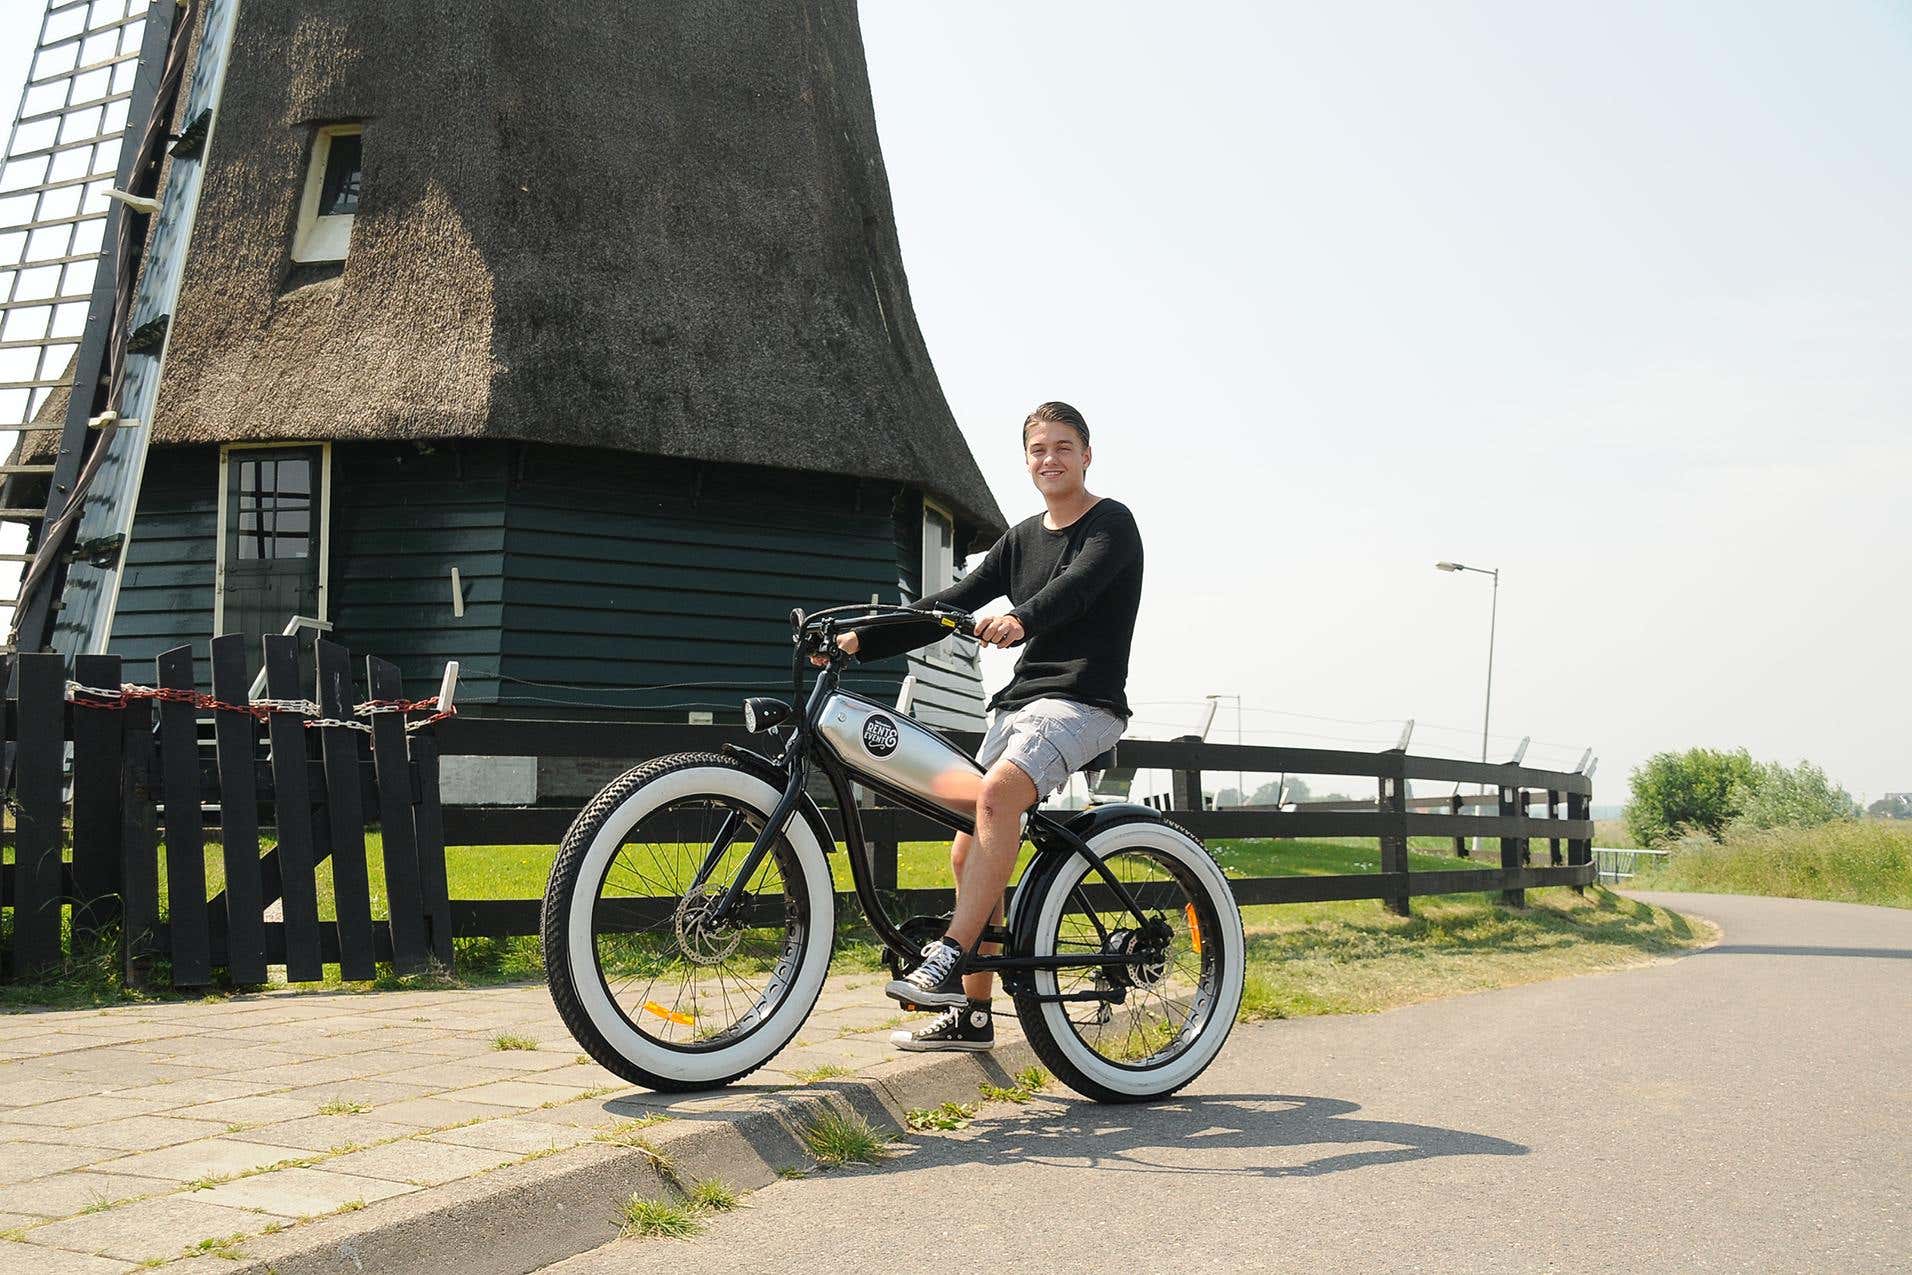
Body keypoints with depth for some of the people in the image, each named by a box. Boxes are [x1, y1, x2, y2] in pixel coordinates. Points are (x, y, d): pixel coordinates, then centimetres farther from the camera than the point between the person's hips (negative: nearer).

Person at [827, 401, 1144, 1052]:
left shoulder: (1112, 524, -2)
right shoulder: (1023, 538, 18)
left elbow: (1077, 584, -23)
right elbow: (955, 599, 12)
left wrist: (1019, 619, -44)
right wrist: (861, 640, 1)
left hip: (1082, 703, -8)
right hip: (1019, 702, 8)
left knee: (998, 792, -34)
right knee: (969, 854, 3)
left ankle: (951, 958, -36)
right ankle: (969, 1015, 11)